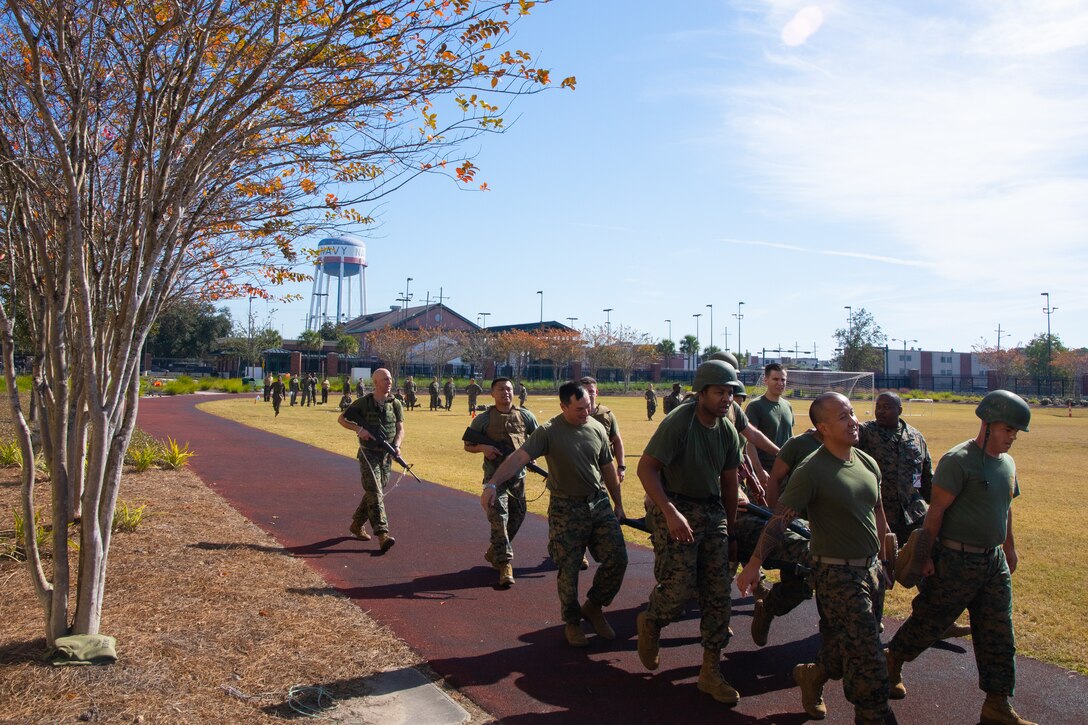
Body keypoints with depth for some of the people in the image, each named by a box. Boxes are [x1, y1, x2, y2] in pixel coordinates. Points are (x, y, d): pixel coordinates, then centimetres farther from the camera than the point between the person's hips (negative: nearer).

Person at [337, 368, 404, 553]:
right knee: (375, 493, -13)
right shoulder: (363, 402, -5)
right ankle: (382, 534, -19)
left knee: (374, 492, 13)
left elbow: (400, 429, 3)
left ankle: (357, 524, 32)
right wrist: (359, 429, -13)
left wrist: (397, 445, -17)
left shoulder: (395, 404, 5)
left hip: (387, 455, 5)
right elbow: (342, 419, 3)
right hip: (368, 454, -5)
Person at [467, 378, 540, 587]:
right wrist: (482, 447, -16)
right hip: (494, 474, -4)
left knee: (517, 515, 13)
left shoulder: (525, 416, 6)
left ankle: (493, 552, 33)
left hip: (518, 473, 4)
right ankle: (505, 564, -7)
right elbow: (467, 445, 5)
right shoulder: (483, 419, -1)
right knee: (499, 518, -12)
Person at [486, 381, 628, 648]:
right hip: (566, 509, -4)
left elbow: (608, 468, 13)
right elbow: (519, 457, -23)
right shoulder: (548, 431, -12)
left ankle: (593, 607, 25)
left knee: (617, 559, 0)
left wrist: (618, 504, 17)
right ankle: (572, 622, 27)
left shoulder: (597, 428, 3)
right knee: (568, 570, 3)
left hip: (600, 504, 4)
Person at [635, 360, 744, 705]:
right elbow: (646, 468, -23)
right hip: (674, 508, -7)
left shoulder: (729, 431, 4)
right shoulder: (678, 423, -17)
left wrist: (730, 531, 17)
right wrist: (671, 513, -32)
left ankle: (710, 672, 17)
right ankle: (650, 622, 24)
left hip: (712, 511, 7)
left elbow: (729, 483, 14)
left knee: (719, 592, 4)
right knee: (678, 589, -12)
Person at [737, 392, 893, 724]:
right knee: (868, 659, -3)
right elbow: (779, 519, -16)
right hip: (837, 574, -7)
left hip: (871, 569, 7)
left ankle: (811, 676, 41)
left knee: (846, 650, 16)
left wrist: (883, 557, 20)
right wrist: (754, 564, -16)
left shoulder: (868, 463, 5)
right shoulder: (811, 470, -17)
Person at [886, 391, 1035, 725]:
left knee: (998, 635, 11)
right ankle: (892, 662, 28)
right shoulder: (958, 460, -17)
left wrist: (1009, 548, 25)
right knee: (928, 622, 6)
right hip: (957, 560, -8)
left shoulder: (1007, 463, 9)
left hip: (994, 560, 8)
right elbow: (936, 511, -17)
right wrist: (925, 556, -16)